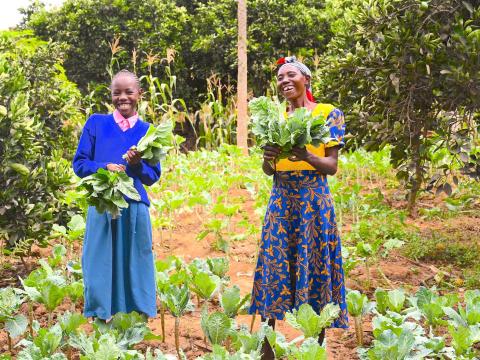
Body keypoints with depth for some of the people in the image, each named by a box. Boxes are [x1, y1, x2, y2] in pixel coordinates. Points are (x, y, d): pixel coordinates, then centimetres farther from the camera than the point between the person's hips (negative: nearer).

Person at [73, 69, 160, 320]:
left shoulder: (147, 131, 8)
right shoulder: (96, 123, 6)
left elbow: (153, 177, 8)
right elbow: (79, 163, 4)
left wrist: (136, 164, -13)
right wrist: (105, 168, -14)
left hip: (135, 208, 1)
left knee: (134, 266, 4)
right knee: (100, 265, 1)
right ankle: (101, 318, 12)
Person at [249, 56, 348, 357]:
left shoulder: (329, 114, -2)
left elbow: (332, 166, -6)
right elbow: (268, 171, 10)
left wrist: (306, 156, -25)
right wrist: (268, 158, -14)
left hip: (313, 202, -4)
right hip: (281, 202, 4)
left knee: (314, 268, -2)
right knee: (275, 268, 2)